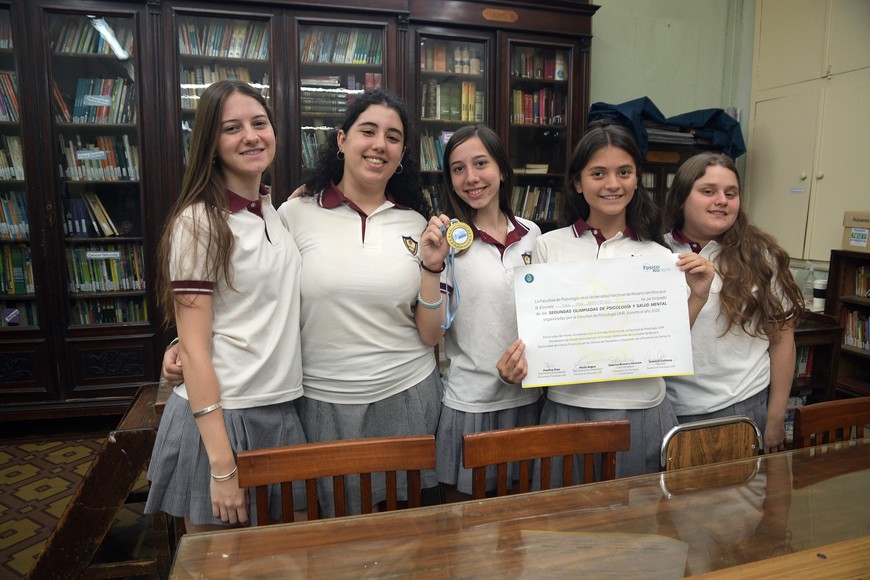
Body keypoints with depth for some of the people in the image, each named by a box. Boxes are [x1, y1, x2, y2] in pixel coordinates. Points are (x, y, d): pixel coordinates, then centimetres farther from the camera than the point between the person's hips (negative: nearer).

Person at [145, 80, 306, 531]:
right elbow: (194, 349, -15)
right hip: (218, 414, -6)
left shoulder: (278, 211, 7)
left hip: (280, 409, 6)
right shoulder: (199, 222, -13)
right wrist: (222, 466, -18)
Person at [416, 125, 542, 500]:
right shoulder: (446, 238, -9)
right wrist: (432, 264, -25)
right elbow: (431, 333, -14)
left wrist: (526, 354, -5)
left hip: (526, 396, 4)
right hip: (468, 402, -3)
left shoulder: (531, 234, 2)